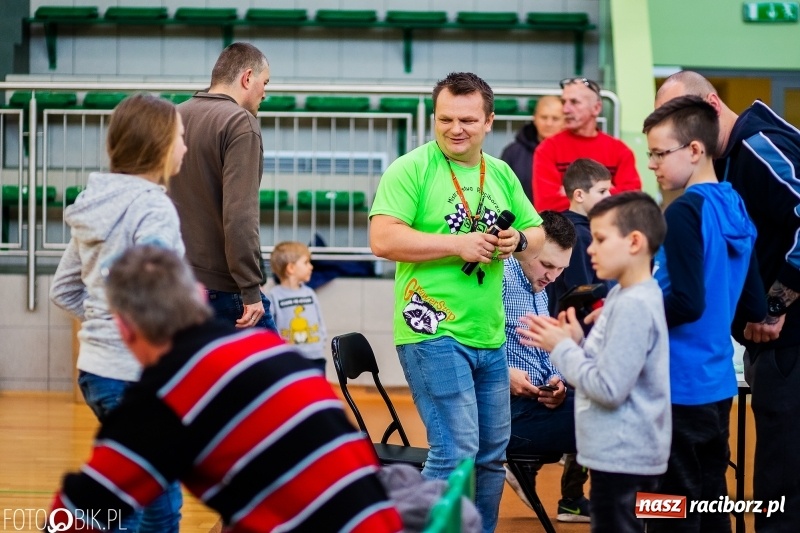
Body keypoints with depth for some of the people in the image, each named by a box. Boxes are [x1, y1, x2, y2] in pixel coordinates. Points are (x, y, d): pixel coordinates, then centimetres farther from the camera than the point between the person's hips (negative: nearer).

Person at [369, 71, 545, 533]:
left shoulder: (501, 174, 10)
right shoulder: (411, 169, -9)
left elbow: (537, 231, 18)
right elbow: (383, 239, -18)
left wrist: (517, 240, -5)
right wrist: (458, 244, -21)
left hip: (490, 336, 7)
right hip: (433, 333, -7)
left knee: (491, 454, 14)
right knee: (456, 451, -13)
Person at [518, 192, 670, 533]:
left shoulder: (633, 305, -20)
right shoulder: (623, 295, 11)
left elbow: (609, 389, -23)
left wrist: (562, 349, -12)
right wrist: (576, 342, 2)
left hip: (621, 457, -10)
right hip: (625, 453, 10)